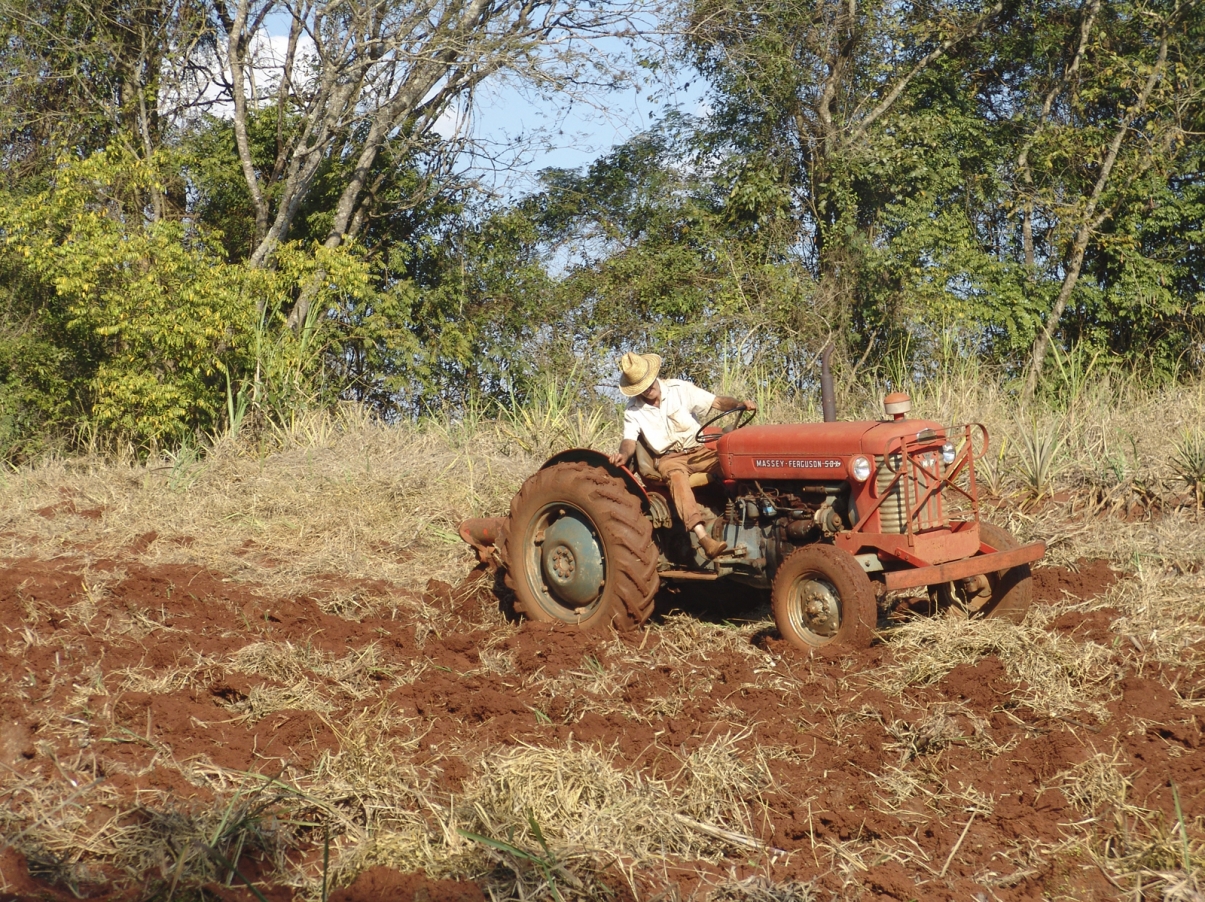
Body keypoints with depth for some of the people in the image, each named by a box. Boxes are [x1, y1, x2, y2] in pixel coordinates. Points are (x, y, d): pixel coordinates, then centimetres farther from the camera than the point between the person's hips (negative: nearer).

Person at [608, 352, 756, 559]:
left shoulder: (679, 389, 1)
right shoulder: (633, 411, 3)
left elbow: (717, 402, -2)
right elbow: (629, 441, -6)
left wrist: (739, 404, -21)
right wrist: (623, 454, -30)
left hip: (699, 450, 2)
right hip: (669, 458, -2)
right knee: (676, 475, -38)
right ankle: (703, 538, -52)